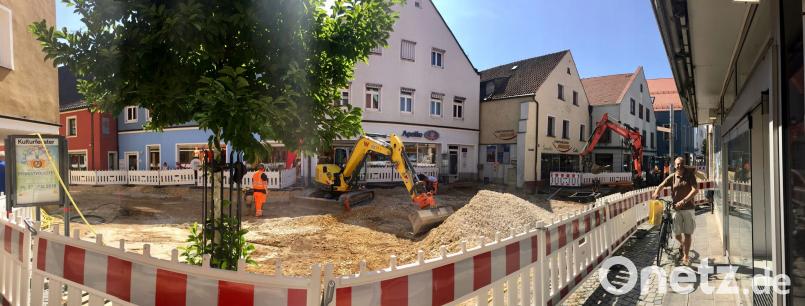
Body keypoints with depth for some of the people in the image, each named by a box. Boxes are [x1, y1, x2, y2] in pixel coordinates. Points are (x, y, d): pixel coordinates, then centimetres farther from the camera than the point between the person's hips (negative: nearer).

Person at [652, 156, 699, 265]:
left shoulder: (690, 175, -5)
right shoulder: (672, 177, 0)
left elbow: (695, 190, -15)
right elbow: (661, 185, 3)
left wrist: (683, 201, -26)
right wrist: (656, 193, -20)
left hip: (688, 208, -1)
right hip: (676, 208, 1)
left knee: (687, 234, 0)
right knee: (677, 234, 3)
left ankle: (686, 256, 11)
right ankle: (682, 244, 37)